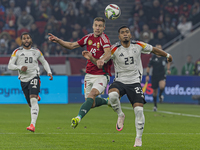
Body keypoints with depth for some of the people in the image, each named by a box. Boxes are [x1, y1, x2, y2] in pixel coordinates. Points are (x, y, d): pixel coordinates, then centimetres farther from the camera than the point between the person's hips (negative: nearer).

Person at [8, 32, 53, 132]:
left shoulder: (36, 52, 9)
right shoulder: (17, 52, 3)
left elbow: (44, 62, 24)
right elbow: (10, 65, 1)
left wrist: (49, 72, 10)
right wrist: (20, 67, -17)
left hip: (34, 77, -1)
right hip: (23, 80, 1)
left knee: (33, 100, -22)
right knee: (30, 104, 6)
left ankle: (33, 125, -31)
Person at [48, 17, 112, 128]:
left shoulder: (104, 38, -12)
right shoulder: (88, 38, 7)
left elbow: (108, 53, -31)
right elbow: (72, 46, 16)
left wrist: (102, 60, -53)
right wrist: (58, 40, 4)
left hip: (102, 75, -6)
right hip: (90, 75, 6)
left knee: (92, 94, -29)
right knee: (92, 104, 7)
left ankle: (79, 117, -41)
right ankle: (107, 101, 37)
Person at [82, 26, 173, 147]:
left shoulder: (138, 46, -1)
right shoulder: (114, 49, -7)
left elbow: (153, 50, 17)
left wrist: (167, 55, 29)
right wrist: (91, 58, -26)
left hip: (135, 82, 1)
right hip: (120, 81, -1)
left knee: (139, 109, -11)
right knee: (112, 95, -35)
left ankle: (139, 138, 7)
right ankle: (120, 115, -4)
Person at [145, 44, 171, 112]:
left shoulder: (164, 56, 2)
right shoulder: (153, 57, -4)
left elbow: (168, 62, 24)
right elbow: (148, 67, 1)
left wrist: (168, 69, 9)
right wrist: (147, 75, -7)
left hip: (162, 75, 0)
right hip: (154, 76, 0)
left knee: (162, 86, -29)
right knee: (154, 91, 6)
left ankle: (160, 95, 5)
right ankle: (155, 105, 23)